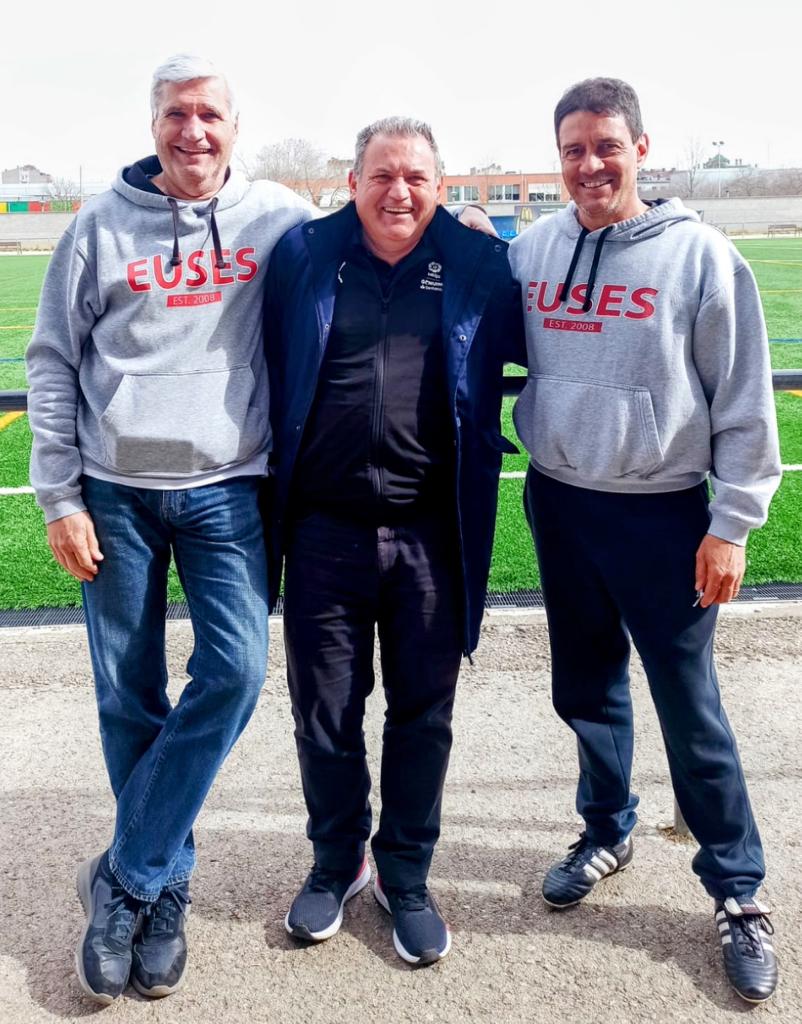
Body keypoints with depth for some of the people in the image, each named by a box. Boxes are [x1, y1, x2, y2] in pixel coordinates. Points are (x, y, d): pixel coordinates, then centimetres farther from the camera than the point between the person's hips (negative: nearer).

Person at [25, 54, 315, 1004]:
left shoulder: (276, 214, 4)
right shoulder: (101, 225, 3)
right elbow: (53, 363, 4)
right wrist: (59, 497, -1)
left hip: (227, 489, 0)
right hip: (115, 491, 1)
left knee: (235, 667, -14)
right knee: (128, 701, 5)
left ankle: (126, 879, 6)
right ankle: (166, 889, 25)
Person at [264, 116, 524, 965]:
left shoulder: (479, 266, 1)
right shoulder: (303, 256, 3)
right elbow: (264, 367, 7)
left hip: (432, 535, 0)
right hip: (326, 531, 1)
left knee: (422, 715, 11)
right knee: (324, 714, 12)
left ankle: (405, 876, 32)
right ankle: (335, 863, 36)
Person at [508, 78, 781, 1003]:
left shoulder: (699, 254, -7)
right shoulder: (531, 251, 4)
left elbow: (745, 403, -6)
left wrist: (732, 523, -7)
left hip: (662, 515, -4)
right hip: (559, 505, 4)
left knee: (690, 708, 3)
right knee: (586, 690, 17)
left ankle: (738, 892, 22)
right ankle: (607, 832, 40)